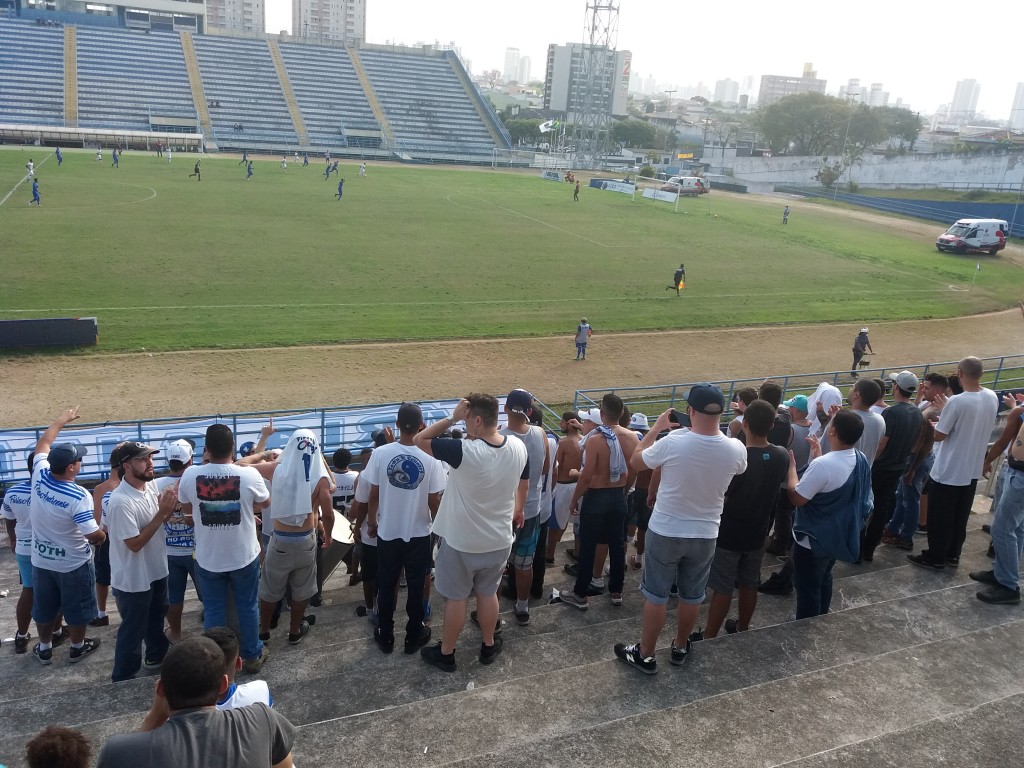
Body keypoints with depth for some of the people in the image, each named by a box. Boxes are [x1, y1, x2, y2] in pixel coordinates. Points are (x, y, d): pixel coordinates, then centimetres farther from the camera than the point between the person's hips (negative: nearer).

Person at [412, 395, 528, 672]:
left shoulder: (465, 451, -30)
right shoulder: (518, 447, -10)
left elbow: (419, 440, -21)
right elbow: (524, 485, 8)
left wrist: (451, 418, -20)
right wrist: (518, 510, 26)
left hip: (461, 540, -5)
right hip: (499, 539, 5)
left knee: (455, 598, 13)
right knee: (488, 593, 24)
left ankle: (446, 654, 31)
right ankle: (489, 646, 40)